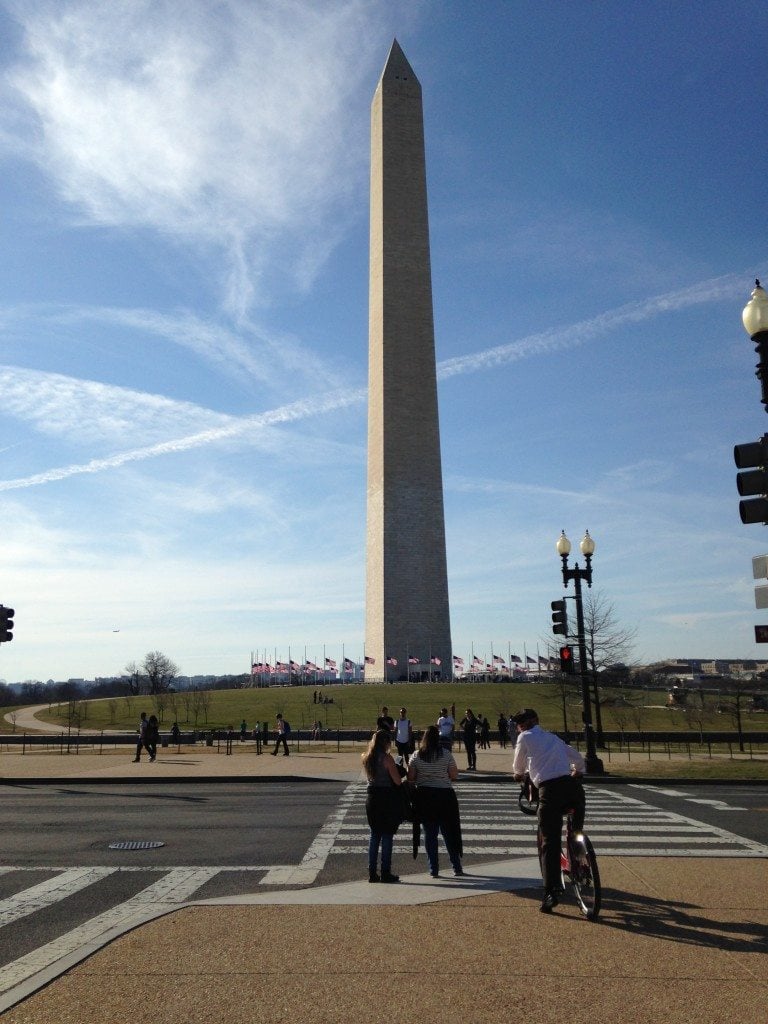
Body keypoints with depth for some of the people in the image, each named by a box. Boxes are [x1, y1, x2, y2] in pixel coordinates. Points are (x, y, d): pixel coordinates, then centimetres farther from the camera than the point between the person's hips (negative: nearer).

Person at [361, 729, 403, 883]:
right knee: (387, 836, 3)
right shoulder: (387, 758, -15)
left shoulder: (367, 758, 5)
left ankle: (372, 873, 15)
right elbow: (397, 781, -14)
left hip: (372, 797, 6)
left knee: (374, 835, 14)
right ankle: (385, 873, 6)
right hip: (387, 798, -6)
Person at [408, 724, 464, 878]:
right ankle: (457, 867, 17)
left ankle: (434, 869, 10)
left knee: (429, 834, 8)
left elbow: (410, 778, -3)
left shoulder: (416, 756, -4)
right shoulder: (446, 754, -7)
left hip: (424, 796, 1)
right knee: (449, 832, 11)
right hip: (445, 796, -1)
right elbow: (454, 776, -4)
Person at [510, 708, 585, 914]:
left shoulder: (525, 737, 11)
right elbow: (577, 757, 34)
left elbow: (518, 766, 24)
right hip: (573, 786, 5)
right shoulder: (553, 737, 26)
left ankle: (551, 893, -8)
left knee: (549, 843, -1)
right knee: (576, 834, 28)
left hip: (550, 790, -5)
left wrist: (519, 774, 47)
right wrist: (578, 772, 55)